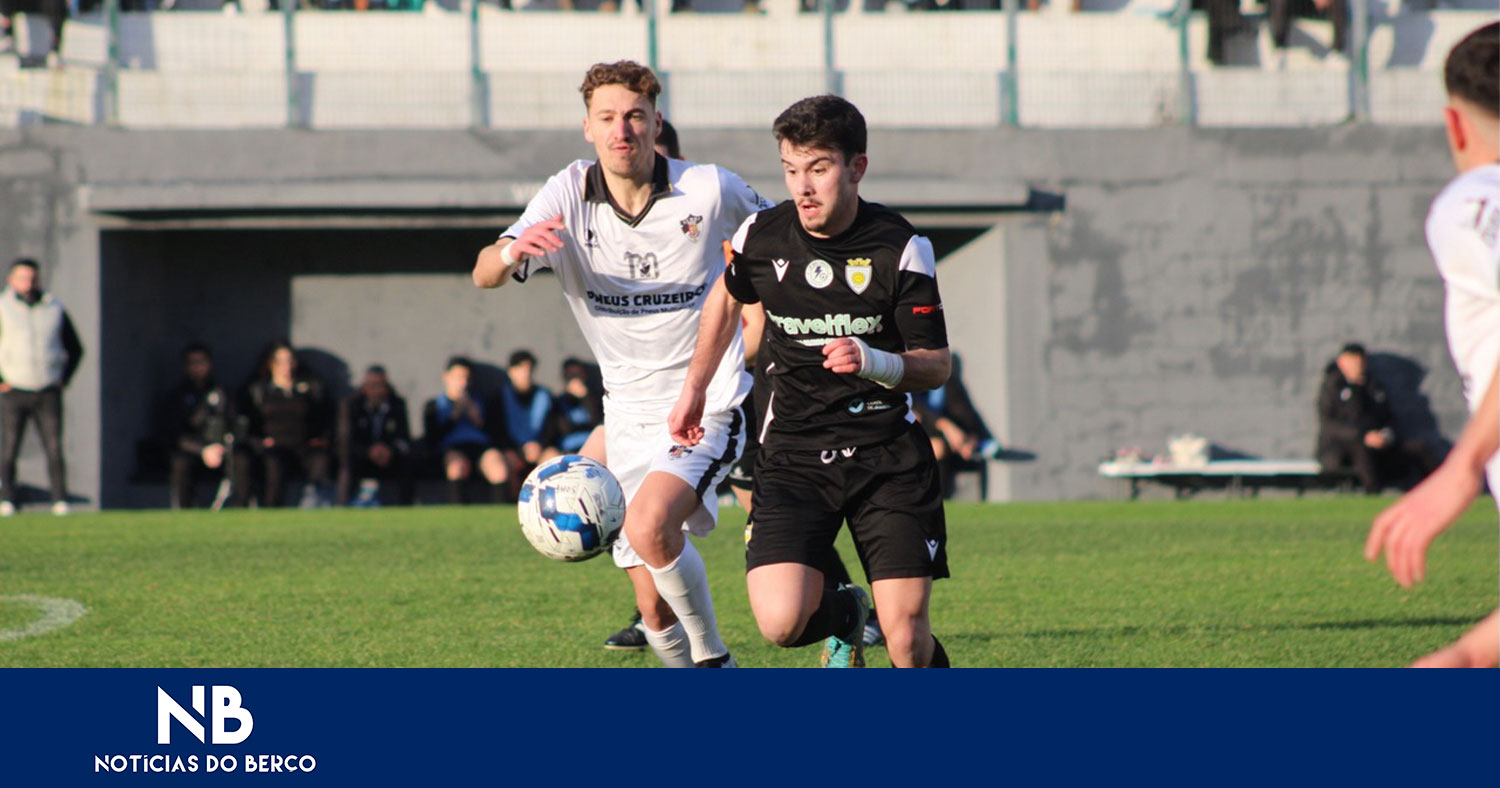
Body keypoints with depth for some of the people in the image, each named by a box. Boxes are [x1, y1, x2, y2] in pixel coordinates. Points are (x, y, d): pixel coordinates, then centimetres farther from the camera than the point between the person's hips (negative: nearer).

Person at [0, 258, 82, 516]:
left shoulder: (55, 309, 11)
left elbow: (75, 349, 20)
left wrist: (64, 380, 8)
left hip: (48, 394, 2)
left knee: (54, 449, -6)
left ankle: (60, 501, -6)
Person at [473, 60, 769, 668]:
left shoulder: (711, 190, -9)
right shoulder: (568, 196, -6)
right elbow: (484, 276, -19)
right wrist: (511, 252, -42)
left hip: (707, 406, -4)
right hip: (629, 414, 4)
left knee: (648, 527, -30)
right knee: (654, 607, 4)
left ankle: (713, 660, -9)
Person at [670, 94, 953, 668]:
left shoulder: (900, 249, -8)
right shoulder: (761, 236, -1)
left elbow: (936, 366, -2)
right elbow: (727, 297, 23)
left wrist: (875, 362, -23)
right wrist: (694, 388, 29)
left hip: (886, 449, -2)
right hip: (793, 449, 2)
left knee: (906, 639, -11)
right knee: (780, 622, -18)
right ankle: (842, 617, 19)